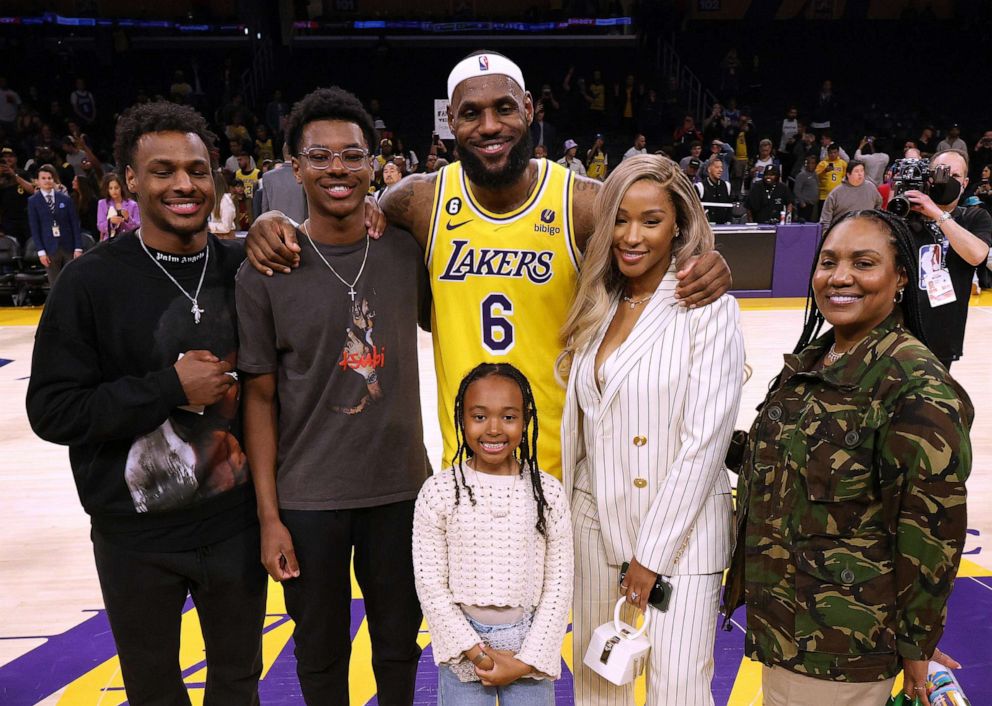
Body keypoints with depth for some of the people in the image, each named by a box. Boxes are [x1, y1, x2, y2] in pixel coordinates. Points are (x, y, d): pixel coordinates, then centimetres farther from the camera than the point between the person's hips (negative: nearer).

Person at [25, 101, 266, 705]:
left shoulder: (245, 268, -3)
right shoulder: (92, 281, -10)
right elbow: (52, 410, -13)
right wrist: (170, 388, -20)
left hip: (236, 524, 2)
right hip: (136, 536, -1)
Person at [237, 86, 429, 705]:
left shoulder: (408, 253, -3)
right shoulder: (266, 272, -8)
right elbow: (260, 398, -5)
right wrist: (269, 516, -6)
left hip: (402, 489, 2)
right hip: (308, 499, -1)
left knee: (399, 645, 20)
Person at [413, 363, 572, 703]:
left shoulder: (548, 492, -6)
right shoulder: (438, 492, -9)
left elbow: (558, 585, -3)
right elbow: (431, 583, -7)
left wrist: (527, 660, -8)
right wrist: (477, 652, -10)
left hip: (529, 643, 1)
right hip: (462, 643, 0)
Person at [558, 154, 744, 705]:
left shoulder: (709, 308, -11)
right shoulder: (597, 308, 6)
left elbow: (705, 438, -15)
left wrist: (653, 551, -12)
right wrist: (567, 518, 6)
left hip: (680, 528, -5)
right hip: (596, 520, 5)